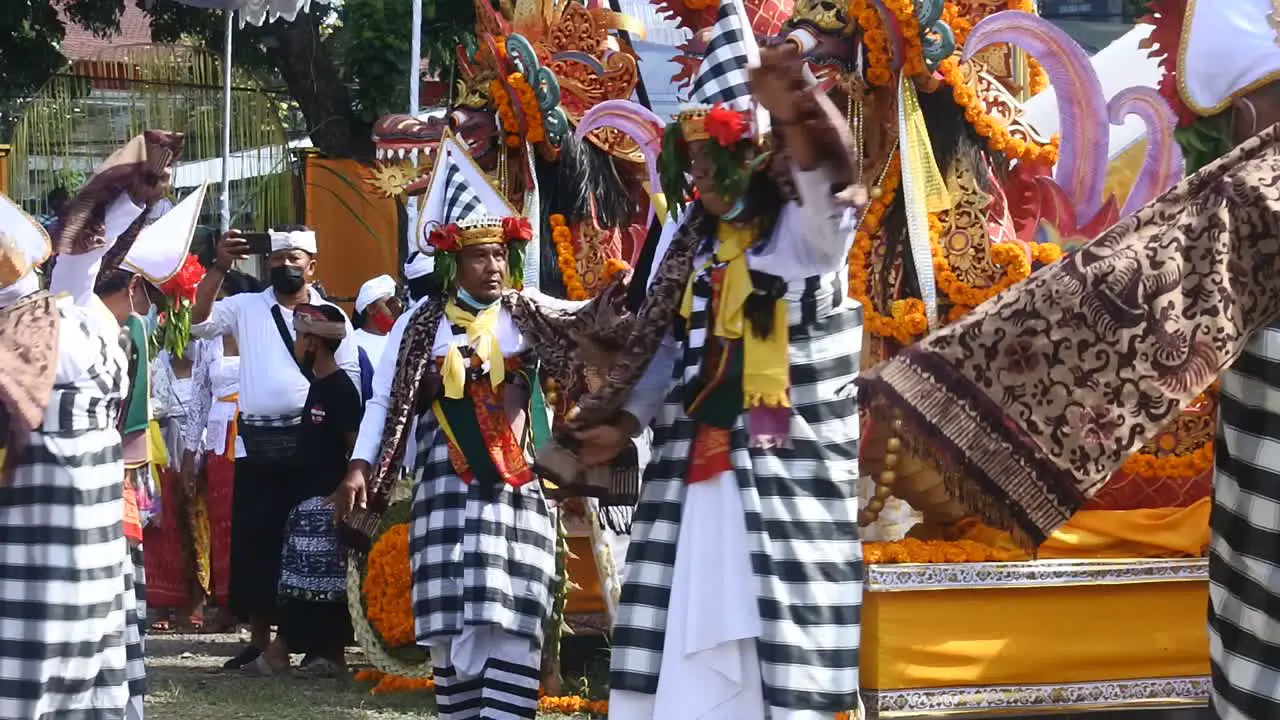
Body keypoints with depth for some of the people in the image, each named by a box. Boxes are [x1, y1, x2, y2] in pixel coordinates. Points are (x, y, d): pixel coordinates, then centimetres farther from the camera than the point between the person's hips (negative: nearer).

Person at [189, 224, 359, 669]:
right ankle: (259, 638, 9)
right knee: (254, 540, 2)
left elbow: (350, 379, 6)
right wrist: (220, 268, -12)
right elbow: (199, 322, -4)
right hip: (258, 442, 1)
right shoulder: (246, 307, 9)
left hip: (312, 441, -1)